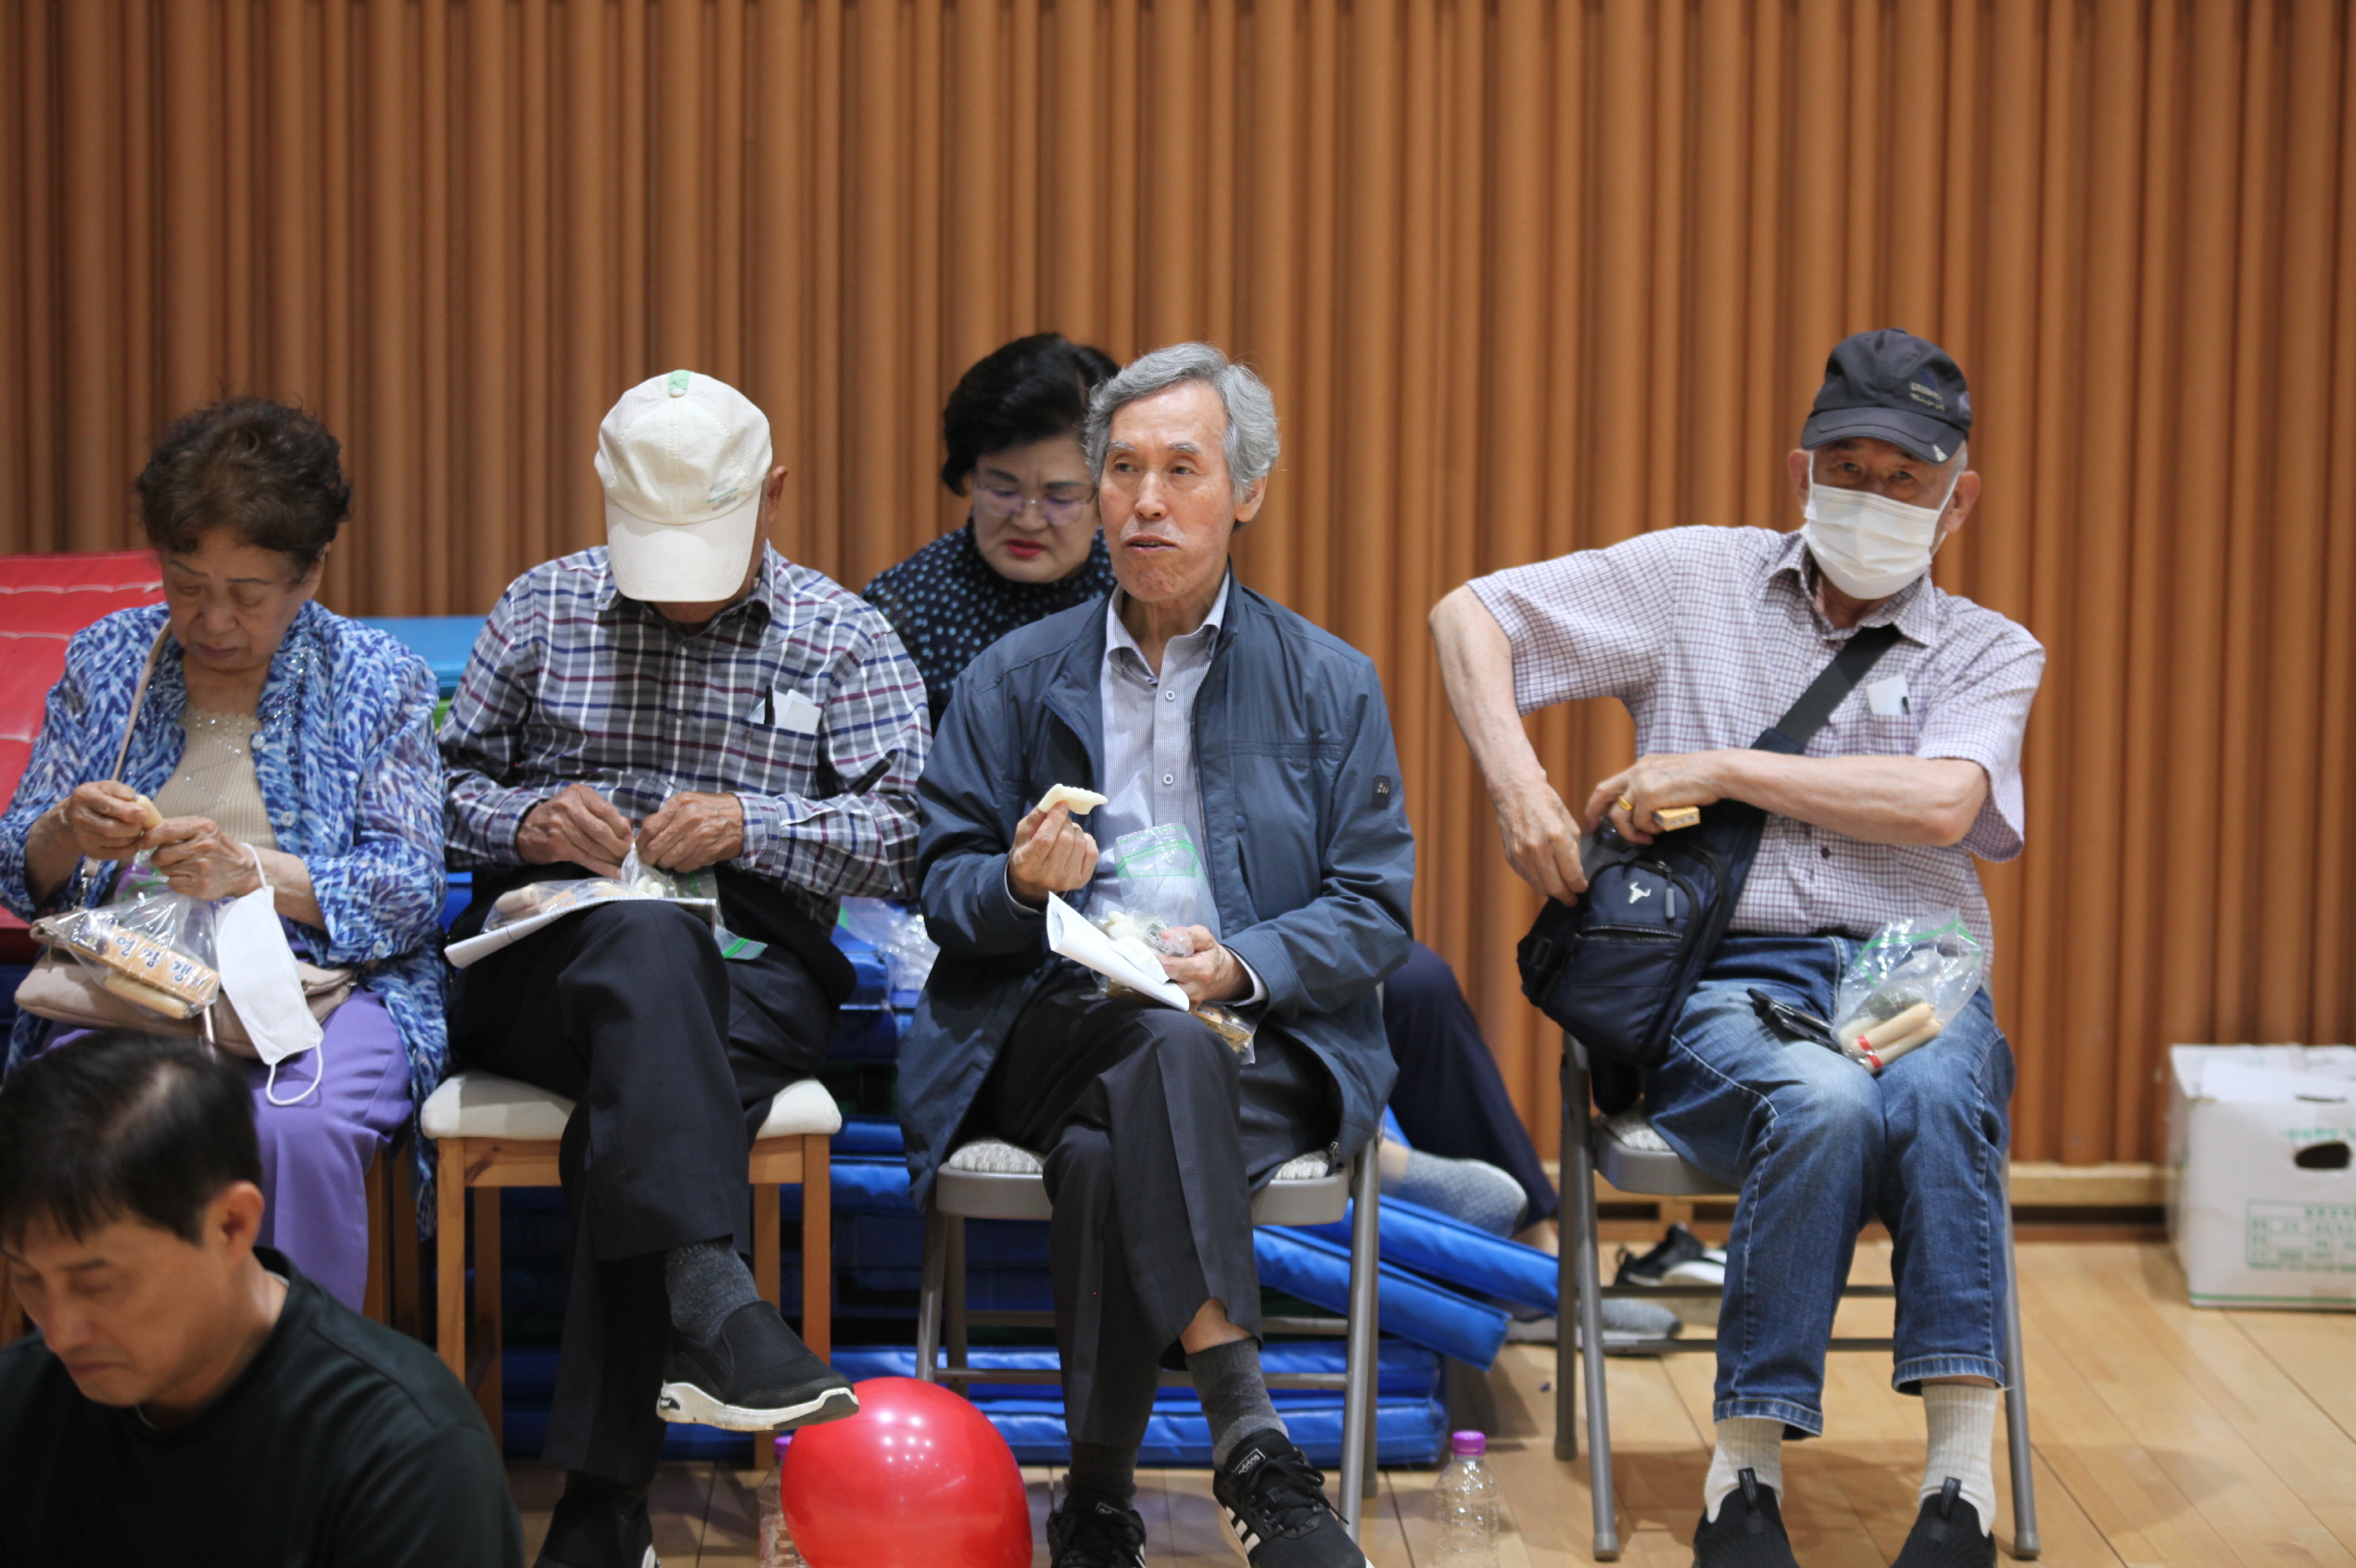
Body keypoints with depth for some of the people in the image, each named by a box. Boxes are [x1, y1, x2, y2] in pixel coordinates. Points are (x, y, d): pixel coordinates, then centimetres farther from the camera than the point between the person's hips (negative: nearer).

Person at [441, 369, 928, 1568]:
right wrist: (524, 823, -6)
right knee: (648, 947, -37)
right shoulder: (542, 609, 17)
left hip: (752, 978, 0)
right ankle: (707, 1290, -56)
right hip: (545, 960, 0)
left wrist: (753, 826, -12)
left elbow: (905, 839, 4)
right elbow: (441, 784, 17)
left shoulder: (843, 638, 13)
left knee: (633, 1107, -34)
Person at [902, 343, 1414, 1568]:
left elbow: (1373, 910, 6)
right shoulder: (1013, 679, 15)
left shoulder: (1330, 684, 12)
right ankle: (1247, 1443, -37)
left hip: (1264, 1040, 0)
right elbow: (943, 885, 12)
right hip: (1052, 1028, 1)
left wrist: (1243, 965, -13)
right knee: (1169, 1053, -37)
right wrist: (1021, 883, -13)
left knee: (1107, 1154, -36)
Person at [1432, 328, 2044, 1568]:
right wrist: (1515, 783, -3)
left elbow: (1939, 805, -7)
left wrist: (1720, 769, -8)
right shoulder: (1699, 580, 14)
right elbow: (1468, 615, 12)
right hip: (1726, 983, -1)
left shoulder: (1990, 652, 14)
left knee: (1939, 1092, -36)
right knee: (1825, 1103, -36)